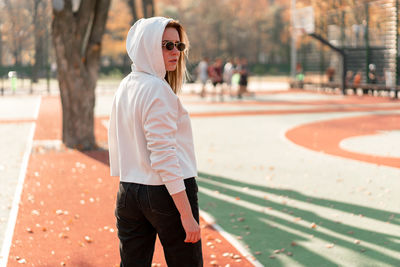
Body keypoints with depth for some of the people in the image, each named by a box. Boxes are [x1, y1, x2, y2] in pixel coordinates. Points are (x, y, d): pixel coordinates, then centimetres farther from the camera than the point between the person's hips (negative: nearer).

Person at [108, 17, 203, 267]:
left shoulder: (125, 86, 12)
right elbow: (163, 155, -20)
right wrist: (187, 214, -20)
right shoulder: (157, 89, -14)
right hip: (164, 191, -8)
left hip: (128, 192, 8)